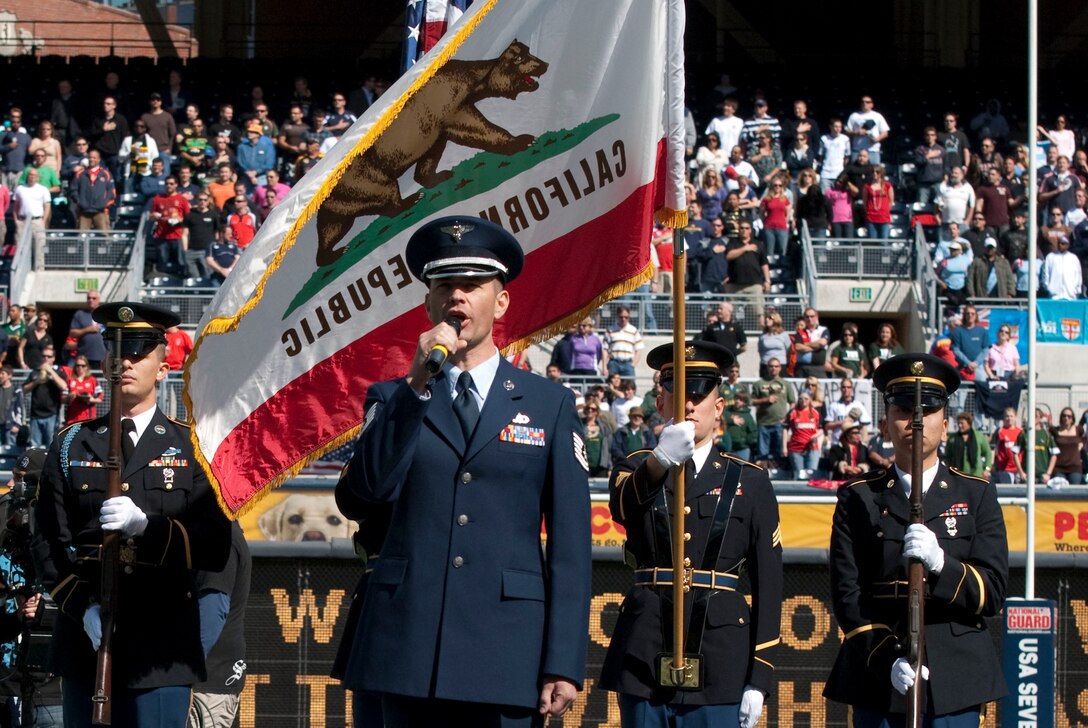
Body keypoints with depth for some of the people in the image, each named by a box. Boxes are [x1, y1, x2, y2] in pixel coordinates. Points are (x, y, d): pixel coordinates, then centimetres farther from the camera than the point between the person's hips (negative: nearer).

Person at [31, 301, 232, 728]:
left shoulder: (190, 448, 9)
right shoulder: (72, 446, 13)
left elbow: (215, 549, 1)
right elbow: (49, 544, 6)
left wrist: (146, 525, -16)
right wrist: (84, 608, -11)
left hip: (161, 649, -1)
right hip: (86, 639, 2)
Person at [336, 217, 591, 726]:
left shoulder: (550, 406, 9)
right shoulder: (393, 399, 13)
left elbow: (570, 544, 4)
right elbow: (369, 485, -7)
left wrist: (564, 664, -4)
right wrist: (418, 383, -12)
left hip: (507, 650, -1)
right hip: (409, 650, 1)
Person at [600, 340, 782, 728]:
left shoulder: (750, 481, 9)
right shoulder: (635, 470, 10)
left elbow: (768, 584, 6)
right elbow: (623, 506, -17)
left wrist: (759, 678, -2)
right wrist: (660, 461, -39)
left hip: (720, 661, -1)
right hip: (646, 653, 1)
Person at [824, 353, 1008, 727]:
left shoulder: (976, 496, 10)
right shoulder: (858, 498, 9)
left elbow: (992, 593, 1)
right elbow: (846, 594, 1)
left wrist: (940, 563, -19)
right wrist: (887, 659, -15)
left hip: (954, 682, 0)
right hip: (877, 679, 0)